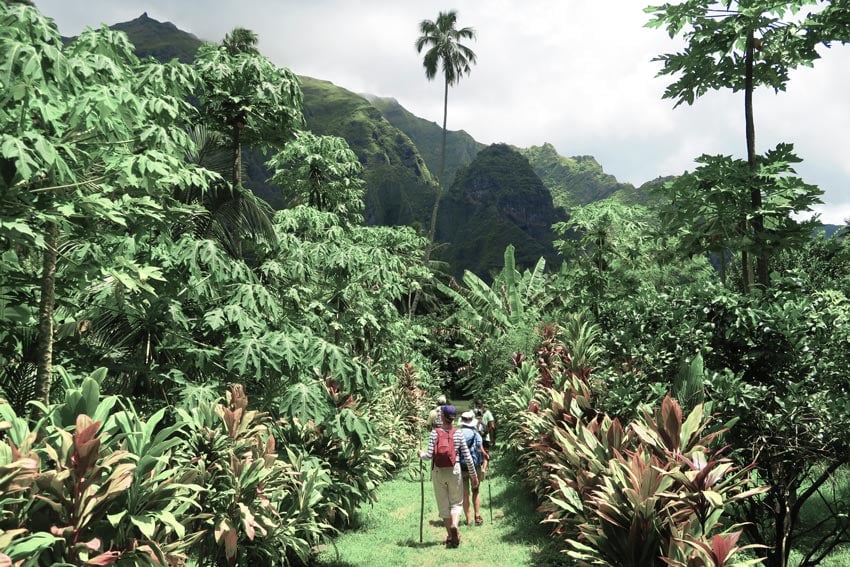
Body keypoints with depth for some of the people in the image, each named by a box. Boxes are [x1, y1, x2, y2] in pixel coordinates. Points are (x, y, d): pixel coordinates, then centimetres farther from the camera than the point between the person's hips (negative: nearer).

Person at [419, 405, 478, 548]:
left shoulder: (434, 433, -6)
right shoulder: (458, 433, -4)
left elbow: (429, 455, -12)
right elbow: (467, 457, -3)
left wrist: (421, 454, 11)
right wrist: (474, 475, 6)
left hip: (438, 472, 0)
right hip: (454, 471, 0)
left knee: (443, 504, 14)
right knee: (456, 502, 14)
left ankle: (450, 536, 19)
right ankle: (454, 526, -13)